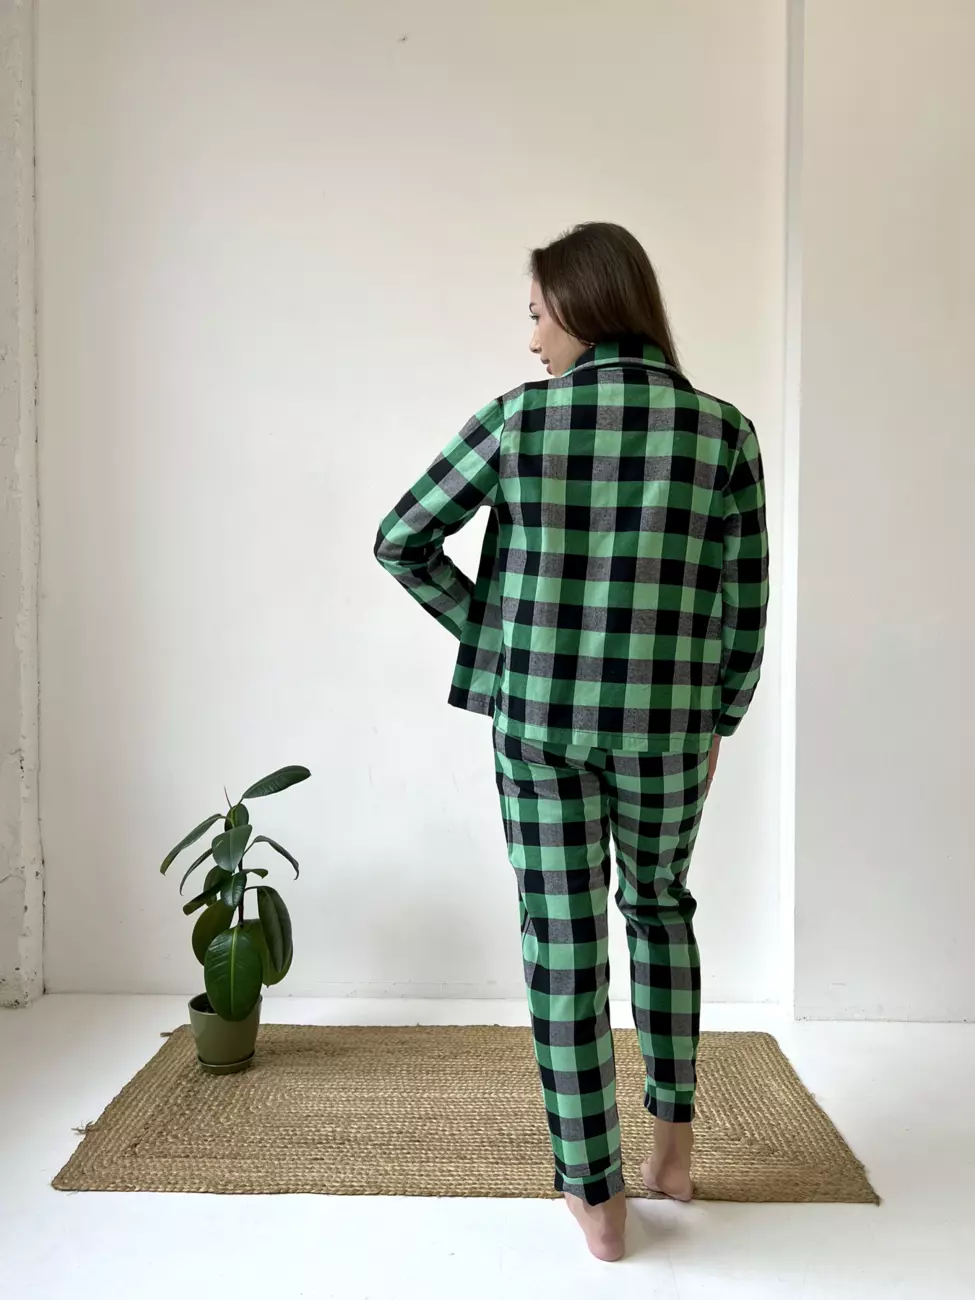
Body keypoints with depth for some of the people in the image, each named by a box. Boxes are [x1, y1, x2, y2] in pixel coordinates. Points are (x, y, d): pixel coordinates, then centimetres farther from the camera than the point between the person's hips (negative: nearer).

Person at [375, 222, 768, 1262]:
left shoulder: (517, 419, -7)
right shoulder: (725, 431, -3)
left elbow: (400, 540, -2)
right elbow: (743, 605, 0)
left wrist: (489, 627, 8)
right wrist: (717, 722, 12)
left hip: (539, 718, -1)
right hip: (665, 726, 2)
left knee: (563, 939, 9)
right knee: (659, 904, 25)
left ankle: (597, 1195, 20)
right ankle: (674, 1140, 31)